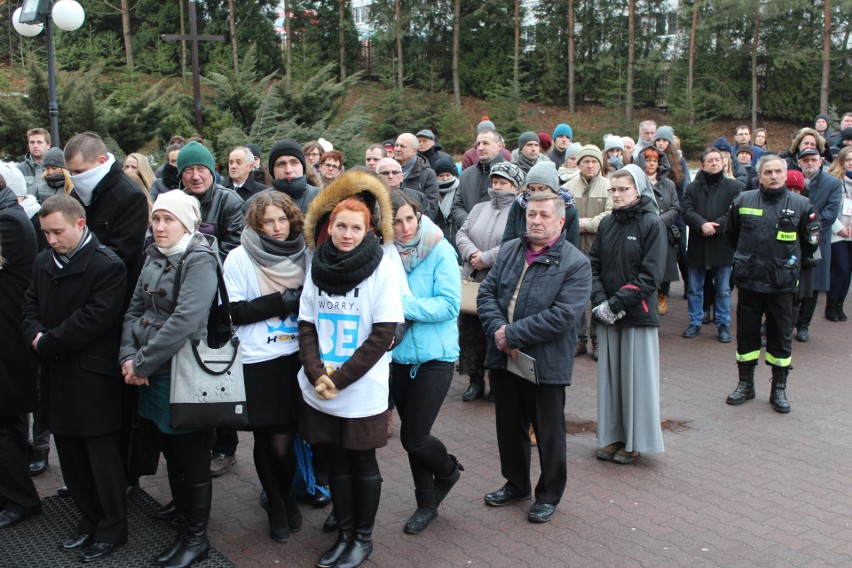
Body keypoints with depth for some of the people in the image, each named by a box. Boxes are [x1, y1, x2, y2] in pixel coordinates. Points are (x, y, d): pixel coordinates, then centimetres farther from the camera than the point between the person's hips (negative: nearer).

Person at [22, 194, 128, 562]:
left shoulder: (107, 266, -14)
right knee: (70, 455, 15)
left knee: (102, 455, 4)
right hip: (56, 376, 8)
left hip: (92, 379, -7)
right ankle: (90, 519, 32)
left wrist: (47, 343, -15)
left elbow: (93, 319, -20)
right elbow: (30, 306, 14)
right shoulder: (44, 262, 11)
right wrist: (35, 335, -7)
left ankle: (112, 529, 19)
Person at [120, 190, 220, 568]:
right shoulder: (154, 257, 9)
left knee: (193, 461, 7)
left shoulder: (200, 259, -15)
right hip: (153, 376, 7)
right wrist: (128, 356, -6)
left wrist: (142, 364, -19)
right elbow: (135, 310, 9)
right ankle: (183, 528, 33)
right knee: (172, 456, 18)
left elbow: (185, 320, -25)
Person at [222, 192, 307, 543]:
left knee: (288, 436, 3)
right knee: (271, 440, 3)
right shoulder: (239, 258, -2)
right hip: (259, 362, -2)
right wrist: (281, 301, -14)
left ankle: (286, 495, 31)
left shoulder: (303, 255, 7)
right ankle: (276, 504, 28)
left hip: (298, 356, 2)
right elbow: (235, 312, -7)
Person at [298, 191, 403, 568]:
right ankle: (344, 534, 30)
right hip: (319, 391, 4)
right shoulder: (317, 267, 4)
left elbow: (383, 334, -11)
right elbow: (306, 324, 6)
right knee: (337, 462, 14)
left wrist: (339, 379, -14)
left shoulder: (382, 270, -8)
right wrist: (317, 374, -10)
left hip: (362, 392, -3)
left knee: (363, 463, 9)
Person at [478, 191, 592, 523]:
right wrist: (497, 329, -14)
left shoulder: (575, 264, -11)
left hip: (546, 365, -5)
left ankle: (549, 496, 30)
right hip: (503, 359, 5)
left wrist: (513, 334, -20)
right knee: (509, 428, 19)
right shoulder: (509, 251, 7)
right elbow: (486, 293, 4)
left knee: (549, 434, 11)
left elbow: (563, 316, -20)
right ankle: (516, 485, 40)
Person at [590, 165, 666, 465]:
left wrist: (618, 303, -15)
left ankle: (635, 441, 15)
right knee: (609, 375, 9)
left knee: (636, 377, 3)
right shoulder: (607, 224, 8)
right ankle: (613, 436, 21)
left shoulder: (653, 224, -6)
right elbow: (593, 265, 6)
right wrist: (600, 302, -9)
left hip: (638, 314, -4)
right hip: (607, 316, 5)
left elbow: (652, 275, -12)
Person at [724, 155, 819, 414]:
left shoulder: (800, 205, -2)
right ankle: (745, 384, 24)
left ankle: (779, 389, 18)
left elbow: (810, 243, 10)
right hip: (748, 282, 1)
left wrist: (788, 260, 10)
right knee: (746, 335, 10)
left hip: (782, 285, -1)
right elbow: (731, 235, 16)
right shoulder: (743, 201, 0)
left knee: (780, 338, 6)